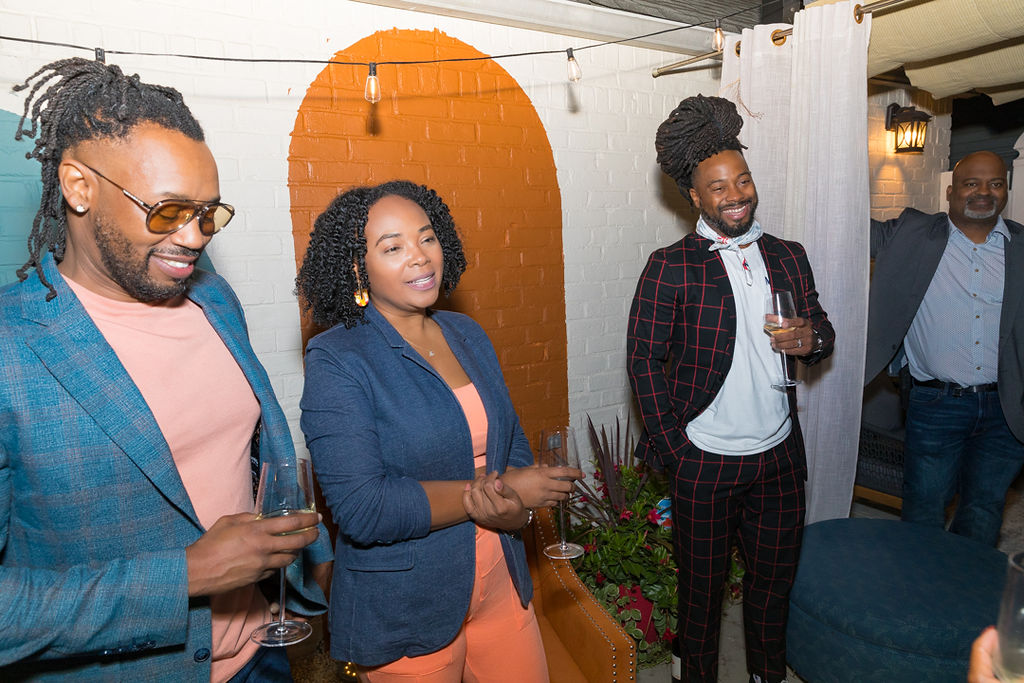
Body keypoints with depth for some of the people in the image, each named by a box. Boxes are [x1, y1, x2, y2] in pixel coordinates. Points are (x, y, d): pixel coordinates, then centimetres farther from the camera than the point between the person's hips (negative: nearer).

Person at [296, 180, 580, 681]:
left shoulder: (467, 334, 3)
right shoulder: (335, 361, -16)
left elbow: (512, 443, 8)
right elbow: (361, 509, -24)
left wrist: (514, 506, -14)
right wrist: (494, 493, -19)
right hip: (404, 616, -5)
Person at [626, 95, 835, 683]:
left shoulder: (788, 256, 5)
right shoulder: (671, 267, -10)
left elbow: (820, 327, 16)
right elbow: (644, 359, -10)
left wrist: (813, 338, -9)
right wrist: (673, 448, -11)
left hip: (779, 453, 5)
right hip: (706, 458, -4)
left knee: (776, 574, 21)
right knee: (704, 584, 13)